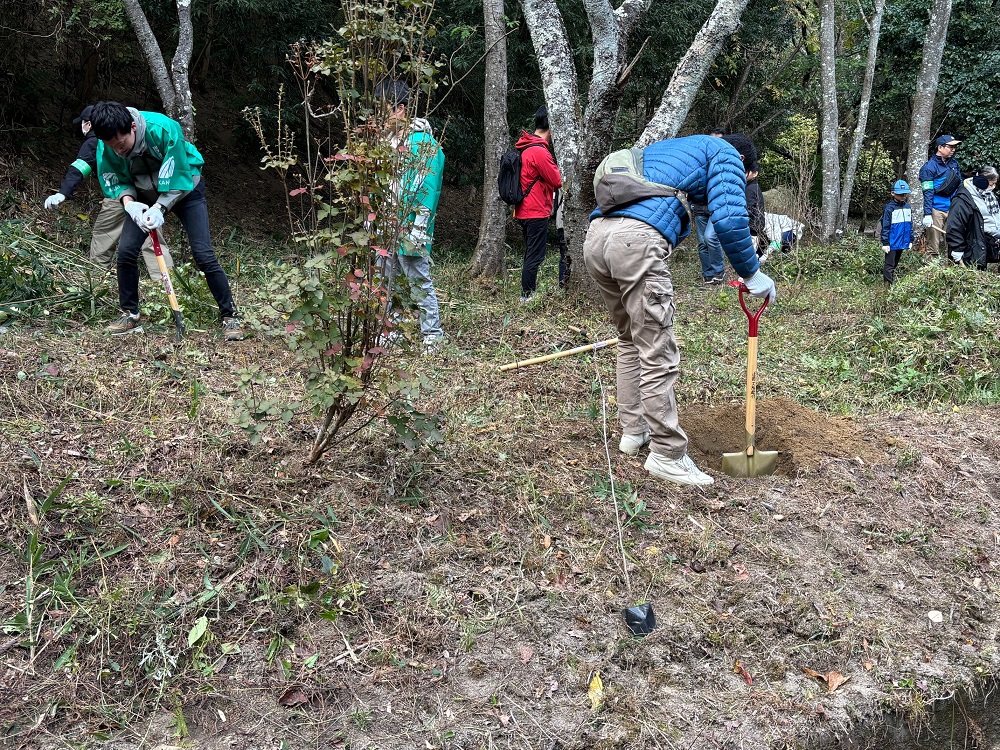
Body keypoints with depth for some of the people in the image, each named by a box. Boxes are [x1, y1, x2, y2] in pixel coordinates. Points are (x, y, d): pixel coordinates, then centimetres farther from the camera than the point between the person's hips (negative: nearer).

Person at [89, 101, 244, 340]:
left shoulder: (163, 129, -34)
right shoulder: (107, 148, -20)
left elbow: (178, 178, -28)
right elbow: (115, 182, -7)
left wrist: (160, 208, -34)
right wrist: (129, 203, -28)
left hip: (184, 189, -4)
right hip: (146, 196, 4)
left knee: (203, 255, -14)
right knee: (126, 251, -9)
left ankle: (230, 317, -4)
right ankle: (130, 315, 8)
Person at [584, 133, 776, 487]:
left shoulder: (665, 148, 38)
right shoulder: (725, 153, 15)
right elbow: (729, 219, -2)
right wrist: (751, 273, 8)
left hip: (595, 236, 8)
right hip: (636, 240, -8)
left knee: (630, 342, 22)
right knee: (658, 356, -2)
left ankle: (634, 432, 30)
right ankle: (667, 455, 4)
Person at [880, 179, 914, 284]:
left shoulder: (907, 206, 6)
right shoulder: (889, 208, -12)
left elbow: (910, 224, 14)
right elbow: (885, 227, -11)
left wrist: (911, 240, 14)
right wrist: (885, 243, -12)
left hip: (902, 243, 6)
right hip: (892, 243, -6)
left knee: (895, 264, 17)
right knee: (889, 265, -1)